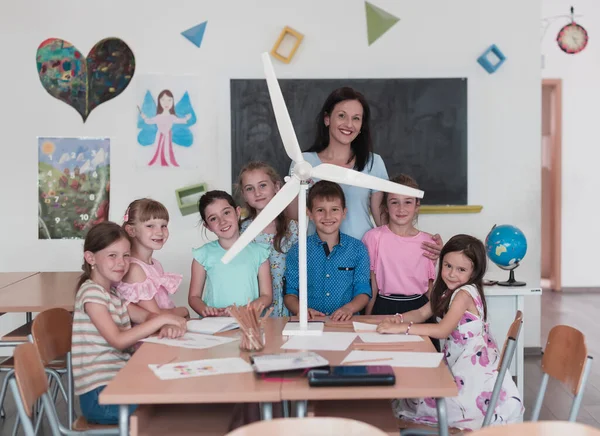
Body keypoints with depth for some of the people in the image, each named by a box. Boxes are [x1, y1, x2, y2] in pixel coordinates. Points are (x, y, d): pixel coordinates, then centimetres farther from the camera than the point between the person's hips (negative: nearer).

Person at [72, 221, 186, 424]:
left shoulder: (113, 292, 14)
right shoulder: (91, 293, -14)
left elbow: (147, 316, 11)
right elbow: (118, 340, -21)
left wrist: (167, 325, -12)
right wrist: (161, 320, -22)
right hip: (99, 394, -8)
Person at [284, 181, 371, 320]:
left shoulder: (358, 249, 9)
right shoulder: (298, 251, 8)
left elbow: (363, 292, 7)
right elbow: (290, 293, 7)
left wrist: (349, 308, -13)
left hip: (347, 323, 0)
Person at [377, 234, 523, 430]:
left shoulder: (465, 293, -19)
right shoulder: (448, 292, 10)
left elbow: (442, 330, -28)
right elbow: (422, 313, 12)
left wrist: (402, 328, -31)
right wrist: (399, 318, -8)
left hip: (474, 366, -9)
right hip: (458, 362, 9)